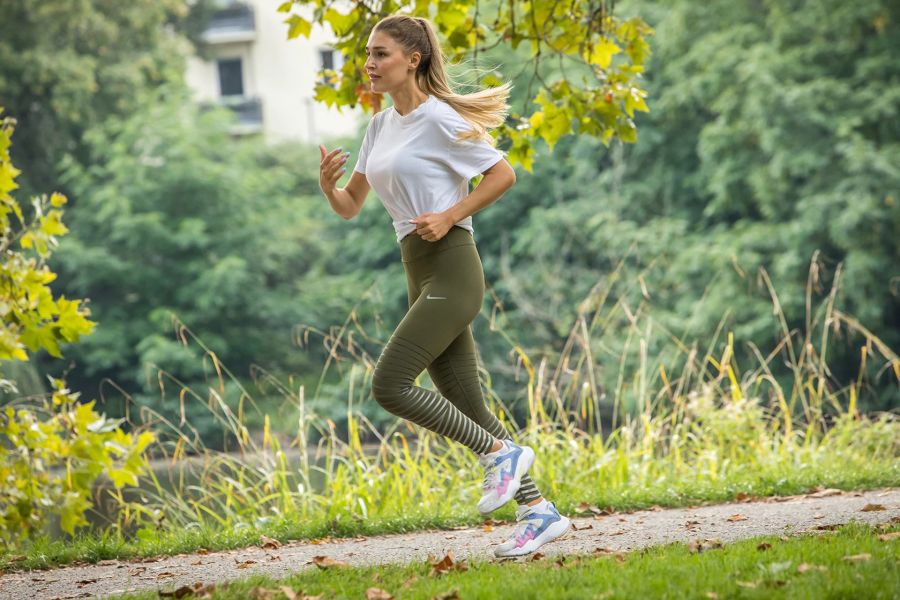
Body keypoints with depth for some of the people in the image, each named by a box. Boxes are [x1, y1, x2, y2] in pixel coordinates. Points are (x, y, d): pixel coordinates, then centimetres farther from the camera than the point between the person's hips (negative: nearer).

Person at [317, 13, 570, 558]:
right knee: (467, 407, 7)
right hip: (420, 275, 9)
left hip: (451, 270, -9)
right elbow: (350, 206, 18)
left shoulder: (438, 119, -9)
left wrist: (450, 216, -14)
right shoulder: (380, 126, 15)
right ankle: (538, 511, 11)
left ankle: (499, 452, -3)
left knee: (390, 384, -15)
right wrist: (327, 184, -3)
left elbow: (503, 174, -8)